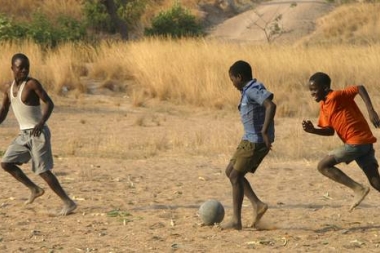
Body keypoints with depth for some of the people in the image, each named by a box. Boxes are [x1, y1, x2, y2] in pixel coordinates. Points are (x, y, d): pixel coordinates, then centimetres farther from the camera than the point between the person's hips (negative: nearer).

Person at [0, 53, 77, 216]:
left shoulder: (32, 84, -12)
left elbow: (49, 103, -16)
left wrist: (41, 123, -30)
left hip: (38, 133, -7)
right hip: (24, 134, 7)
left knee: (43, 170, -10)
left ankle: (68, 202, -4)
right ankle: (34, 189, 14)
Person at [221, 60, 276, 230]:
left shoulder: (253, 89, -15)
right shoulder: (249, 90, 16)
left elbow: (271, 105, -28)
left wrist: (265, 131, -30)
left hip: (255, 140, -10)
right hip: (251, 139, 10)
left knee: (235, 175, -5)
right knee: (230, 171, 13)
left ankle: (236, 221, -1)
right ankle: (257, 204, 6)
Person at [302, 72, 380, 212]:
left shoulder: (336, 96, -13)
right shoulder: (323, 106, 13)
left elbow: (359, 88, -22)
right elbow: (330, 131, 14)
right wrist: (312, 130, -3)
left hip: (357, 142, -9)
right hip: (363, 142, 9)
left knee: (323, 166, -5)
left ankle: (358, 188, -9)